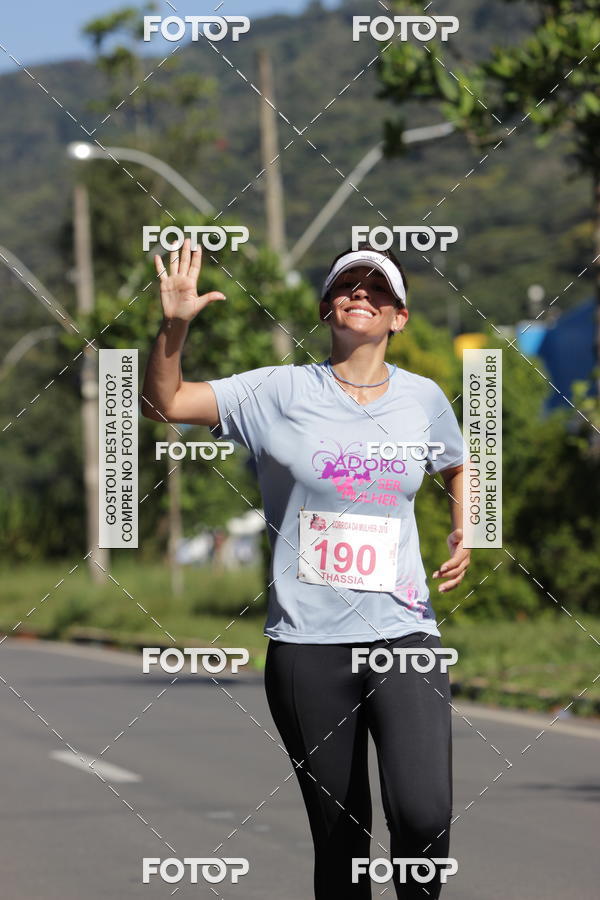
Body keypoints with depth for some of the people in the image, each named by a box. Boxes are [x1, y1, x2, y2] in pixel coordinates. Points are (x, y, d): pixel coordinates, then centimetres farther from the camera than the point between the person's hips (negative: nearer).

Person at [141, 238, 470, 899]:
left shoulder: (423, 398, 8)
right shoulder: (280, 391, 2)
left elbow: (457, 469, 28)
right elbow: (164, 403, -2)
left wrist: (465, 531, 9)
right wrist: (174, 325, -18)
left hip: (403, 633, 0)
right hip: (307, 644, 0)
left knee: (424, 816, -20)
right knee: (339, 838, 5)